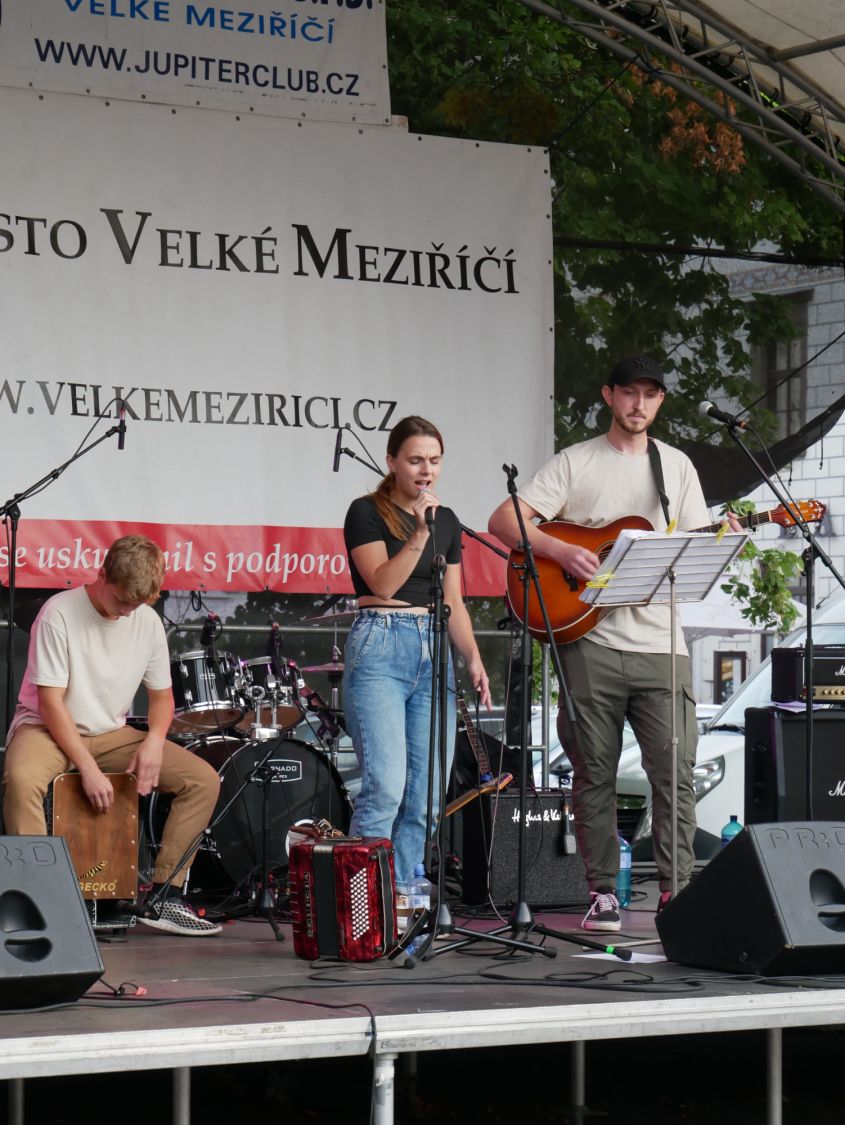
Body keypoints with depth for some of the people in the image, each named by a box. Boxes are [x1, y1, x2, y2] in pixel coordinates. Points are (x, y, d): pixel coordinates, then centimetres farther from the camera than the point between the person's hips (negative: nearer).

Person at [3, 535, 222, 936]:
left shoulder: (148, 622, -1)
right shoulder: (59, 613, -17)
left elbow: (161, 695, 9)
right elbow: (51, 702, -18)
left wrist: (154, 740, -13)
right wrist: (87, 767, -25)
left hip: (111, 734, 5)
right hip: (47, 728, -5)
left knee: (203, 780, -10)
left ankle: (164, 896, -5)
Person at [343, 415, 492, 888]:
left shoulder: (447, 521, 16)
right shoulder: (366, 512, 0)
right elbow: (384, 583, -12)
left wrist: (473, 659, 5)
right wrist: (420, 534, -19)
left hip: (434, 653, 6)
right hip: (380, 650, -6)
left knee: (427, 796, 2)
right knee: (385, 786, -16)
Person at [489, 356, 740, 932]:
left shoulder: (677, 465, 16)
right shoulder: (576, 462, 6)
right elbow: (503, 520, -3)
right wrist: (562, 551, -15)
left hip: (660, 641, 2)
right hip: (590, 641, -2)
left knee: (676, 770, -5)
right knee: (594, 772, 3)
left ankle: (677, 892, 0)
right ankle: (603, 893, 11)